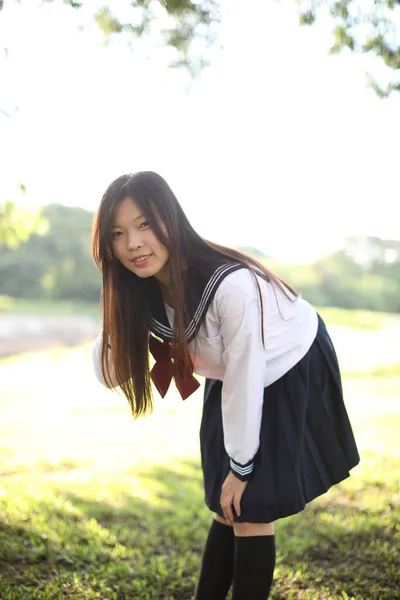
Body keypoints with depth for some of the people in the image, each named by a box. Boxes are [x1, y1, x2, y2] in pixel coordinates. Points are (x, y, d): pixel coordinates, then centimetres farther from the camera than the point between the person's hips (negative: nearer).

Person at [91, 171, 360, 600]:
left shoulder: (232, 286, -37)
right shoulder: (142, 292, -15)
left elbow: (246, 380, -27)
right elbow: (109, 372, -13)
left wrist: (241, 465, -15)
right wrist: (118, 311, -29)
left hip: (292, 375, -6)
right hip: (232, 383, 6)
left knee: (249, 511, -5)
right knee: (226, 508, 13)